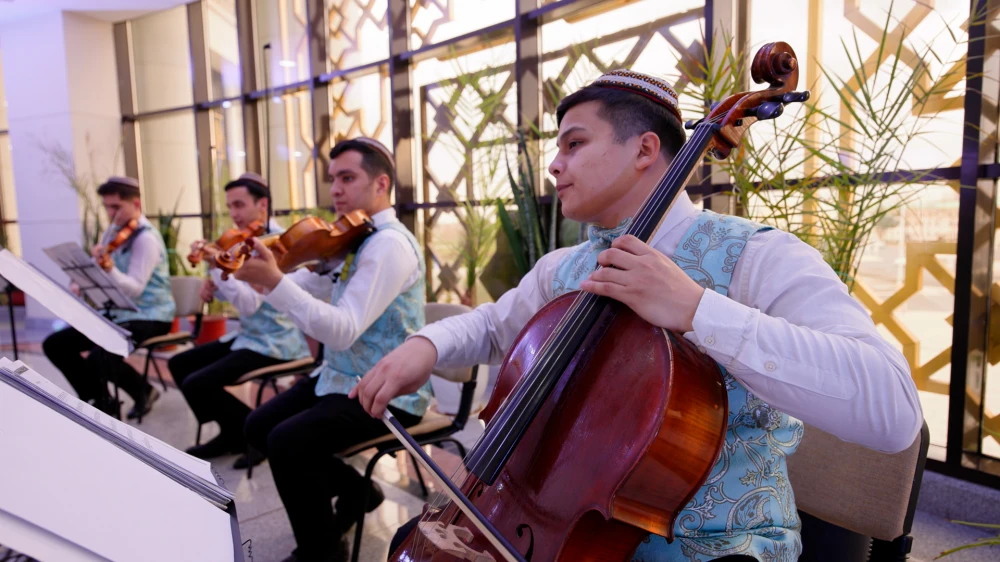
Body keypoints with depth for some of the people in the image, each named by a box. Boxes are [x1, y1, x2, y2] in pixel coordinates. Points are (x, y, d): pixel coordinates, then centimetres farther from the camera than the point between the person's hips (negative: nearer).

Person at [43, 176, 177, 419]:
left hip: (149, 316, -9)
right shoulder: (112, 232, 9)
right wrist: (81, 284, -4)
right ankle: (101, 400, 14)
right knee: (55, 344, 4)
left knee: (99, 358, -29)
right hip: (116, 312, 9)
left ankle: (144, 391, 0)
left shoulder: (146, 238, -18)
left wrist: (108, 269, -41)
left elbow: (134, 289, -25)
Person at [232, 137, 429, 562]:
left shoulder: (390, 243, -20)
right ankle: (354, 490, 25)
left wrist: (273, 282, -33)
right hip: (342, 377, 10)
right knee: (259, 426, 9)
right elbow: (304, 288, 7)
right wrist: (255, 269, -9)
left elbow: (343, 330, -29)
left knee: (287, 442, -23)